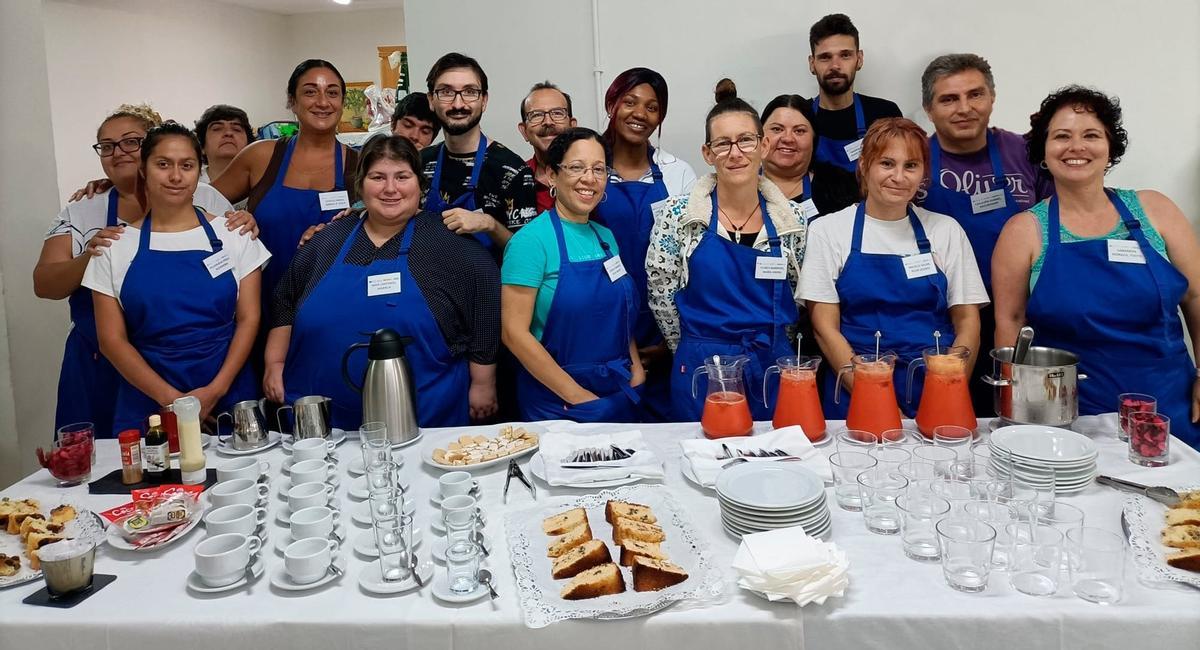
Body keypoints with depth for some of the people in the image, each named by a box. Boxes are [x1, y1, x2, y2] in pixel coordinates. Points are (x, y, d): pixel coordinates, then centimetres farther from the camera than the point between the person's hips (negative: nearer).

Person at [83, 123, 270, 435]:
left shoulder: (232, 234, 3)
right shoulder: (115, 248, 4)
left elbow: (248, 319, 1)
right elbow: (112, 339, 0)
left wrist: (215, 391, -11)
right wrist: (171, 399, -12)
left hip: (228, 401, 0)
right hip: (146, 405, 0)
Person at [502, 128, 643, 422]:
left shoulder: (606, 237, 7)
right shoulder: (532, 240, -13)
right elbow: (514, 332, -17)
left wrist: (636, 370, 1)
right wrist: (577, 395, -16)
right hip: (557, 405, -6)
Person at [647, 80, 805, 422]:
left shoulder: (791, 218, 0)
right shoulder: (678, 214, -7)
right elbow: (661, 295, -2)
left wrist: (769, 346, 9)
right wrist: (697, 352, 5)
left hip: (775, 366, 3)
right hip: (702, 371, -2)